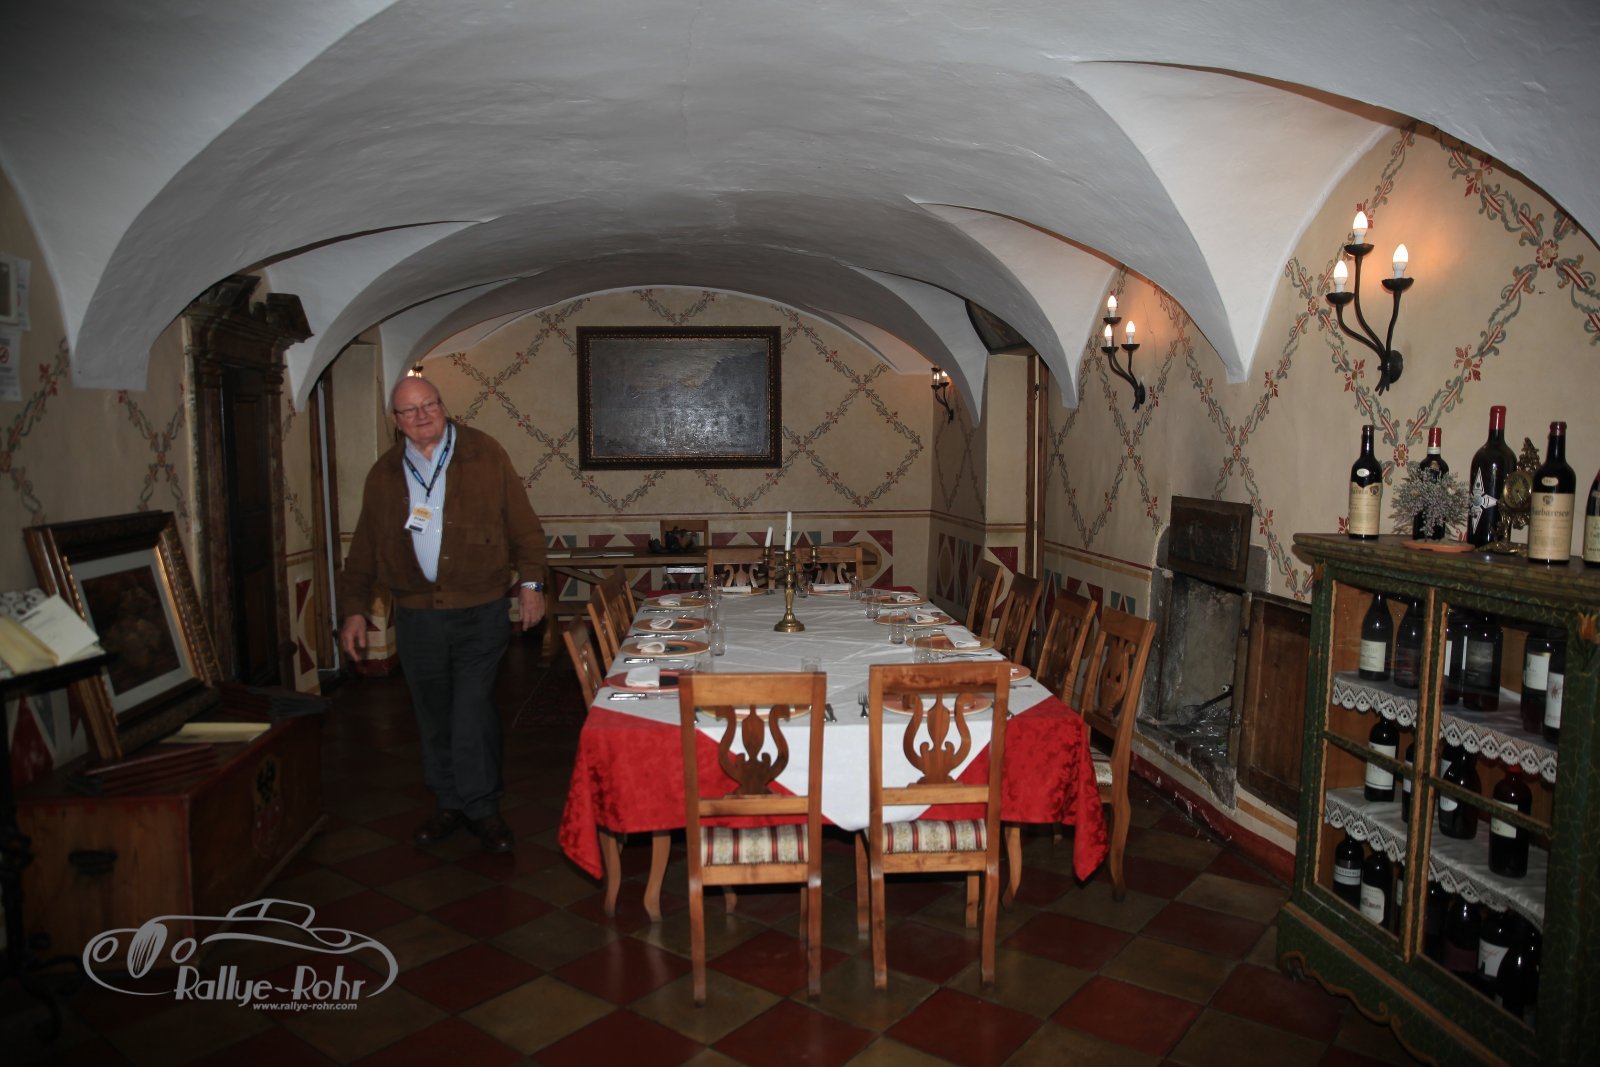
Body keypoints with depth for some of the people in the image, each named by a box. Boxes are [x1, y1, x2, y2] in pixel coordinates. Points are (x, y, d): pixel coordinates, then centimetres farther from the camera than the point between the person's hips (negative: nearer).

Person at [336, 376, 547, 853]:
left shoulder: (484, 454, 0)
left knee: (472, 713, -5)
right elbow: (364, 549, 14)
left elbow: (523, 524, 1)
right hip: (416, 613, 3)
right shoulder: (384, 473, 9)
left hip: (479, 611, -3)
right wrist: (353, 609, 10)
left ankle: (482, 807, 11)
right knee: (434, 718, 11)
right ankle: (449, 803, 27)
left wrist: (531, 582, -6)